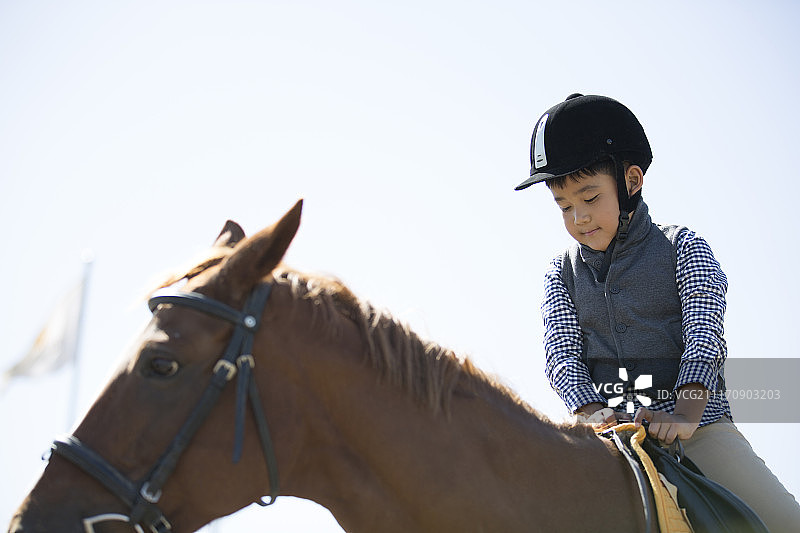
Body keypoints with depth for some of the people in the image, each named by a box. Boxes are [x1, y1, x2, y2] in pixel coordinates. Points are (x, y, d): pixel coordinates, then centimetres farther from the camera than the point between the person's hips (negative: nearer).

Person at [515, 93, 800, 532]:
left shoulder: (681, 248, 6)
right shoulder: (562, 275, 14)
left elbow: (704, 334, -7)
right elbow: (562, 353, 1)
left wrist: (684, 415, -25)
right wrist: (592, 413, -21)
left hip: (694, 421, -2)